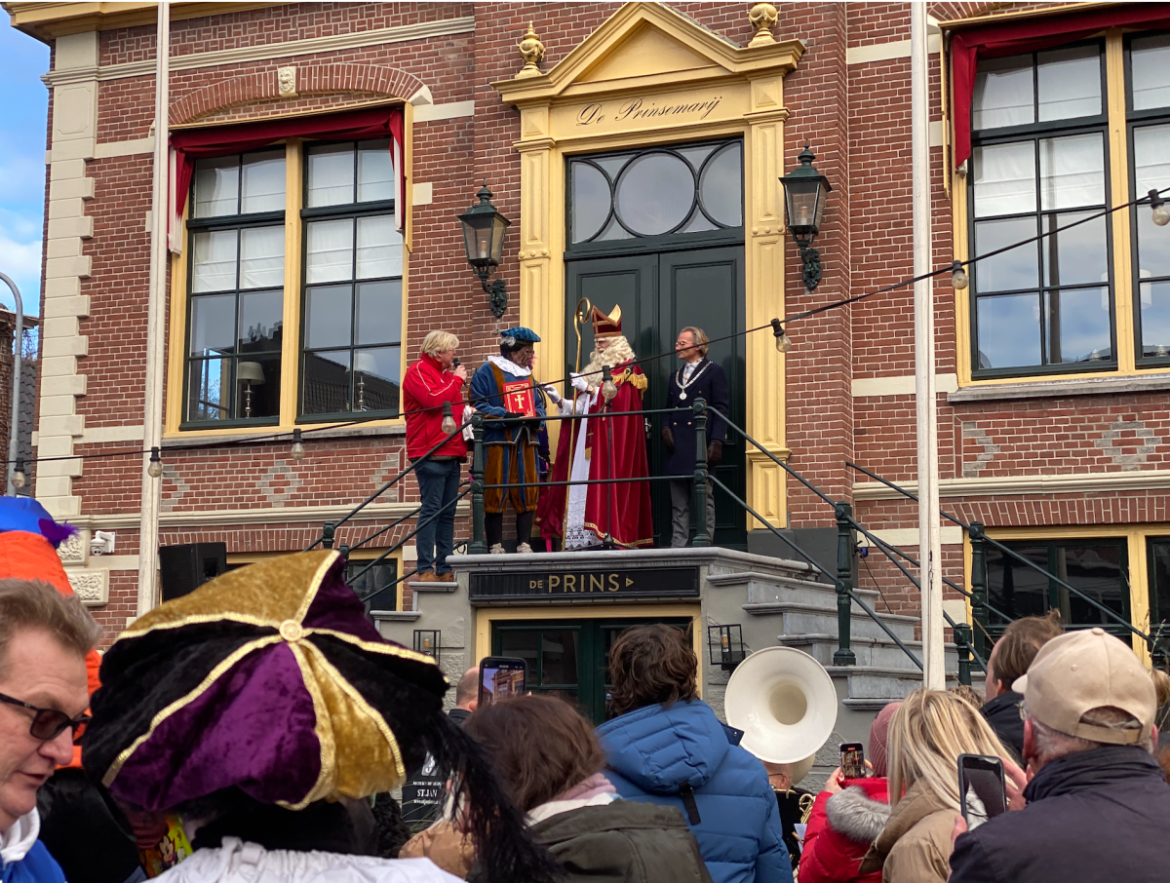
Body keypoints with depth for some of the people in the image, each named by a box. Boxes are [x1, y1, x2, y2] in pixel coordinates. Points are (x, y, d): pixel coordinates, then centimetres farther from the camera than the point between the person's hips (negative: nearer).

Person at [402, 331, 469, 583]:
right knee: (431, 510, -10)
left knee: (447, 513, 6)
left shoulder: (446, 373, 23)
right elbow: (433, 400, -19)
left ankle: (444, 570, 8)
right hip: (430, 453, -9)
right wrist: (456, 380, -8)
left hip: (451, 453, 9)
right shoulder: (419, 371, -3)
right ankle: (425, 570, -9)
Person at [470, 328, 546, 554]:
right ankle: (495, 548, 2)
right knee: (496, 495, -3)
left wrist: (535, 417, -6)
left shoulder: (528, 375, 19)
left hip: (526, 444, 6)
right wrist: (506, 417, -20)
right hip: (498, 442, -6)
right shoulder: (487, 372, -2)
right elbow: (478, 406, -9)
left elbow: (538, 405, 17)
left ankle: (524, 545, 9)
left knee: (527, 495, 4)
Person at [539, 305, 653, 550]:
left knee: (608, 484, -12)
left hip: (612, 437, -7)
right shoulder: (597, 367, 20)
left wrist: (588, 388, -16)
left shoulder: (628, 369, -2)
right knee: (585, 482, 0)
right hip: (589, 438, 7)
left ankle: (614, 533, -12)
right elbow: (583, 406, 21)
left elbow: (618, 399, -15)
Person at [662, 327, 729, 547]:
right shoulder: (675, 376, 21)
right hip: (677, 447, 6)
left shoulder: (713, 372, 1)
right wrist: (666, 428, 2)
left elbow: (721, 409, -5)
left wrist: (716, 442, -15)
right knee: (678, 503, 5)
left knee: (704, 499, -3)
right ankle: (677, 546, 6)